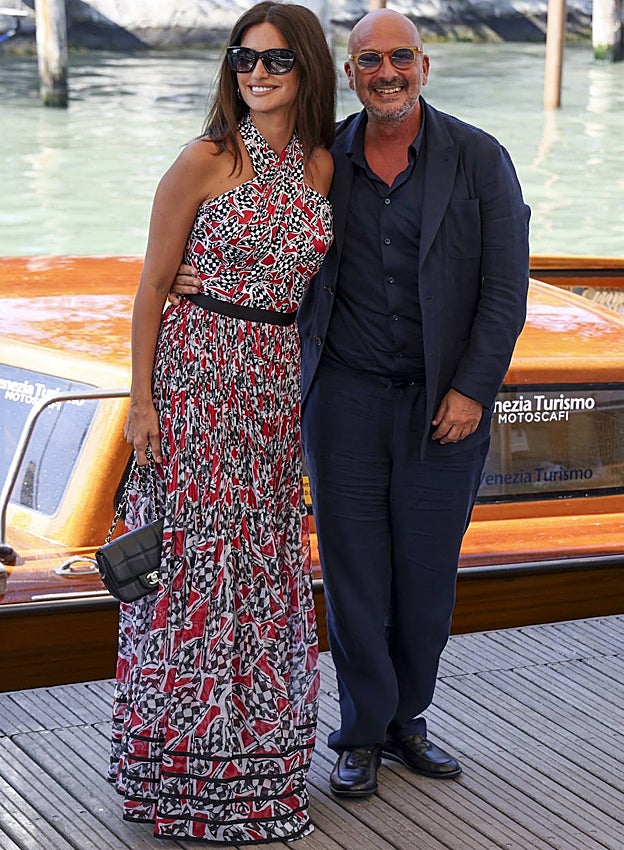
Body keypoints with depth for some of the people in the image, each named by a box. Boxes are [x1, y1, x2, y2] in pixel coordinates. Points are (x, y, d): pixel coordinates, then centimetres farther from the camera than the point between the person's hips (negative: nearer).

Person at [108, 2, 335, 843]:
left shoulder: (320, 165, 7)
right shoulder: (207, 160, -8)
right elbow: (153, 284, -6)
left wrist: (307, 385, 14)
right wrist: (141, 399, -9)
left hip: (280, 383, 5)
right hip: (199, 372, -5)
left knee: (266, 562, 11)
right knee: (197, 560, 0)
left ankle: (256, 761, 25)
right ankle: (186, 771, 13)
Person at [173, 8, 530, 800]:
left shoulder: (479, 159, -2)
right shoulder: (320, 157, 3)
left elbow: (506, 286, -3)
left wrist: (472, 390, -8)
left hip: (444, 405, -1)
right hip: (345, 398, 1)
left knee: (427, 575, 8)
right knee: (353, 571, 3)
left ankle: (407, 720, 26)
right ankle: (363, 733, 18)